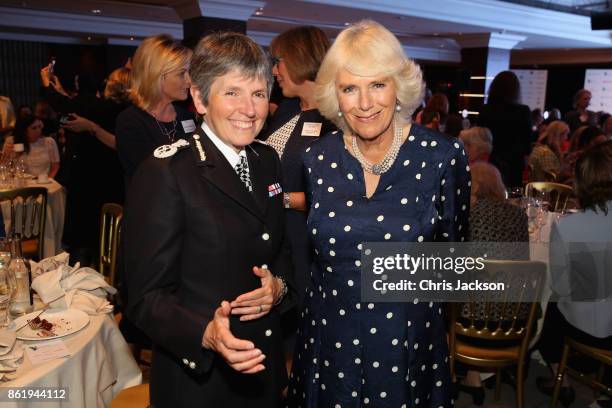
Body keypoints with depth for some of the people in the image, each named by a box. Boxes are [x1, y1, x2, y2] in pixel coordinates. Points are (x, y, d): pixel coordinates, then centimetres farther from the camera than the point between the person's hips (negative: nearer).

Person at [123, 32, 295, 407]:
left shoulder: (268, 160, 0)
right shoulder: (164, 173, -18)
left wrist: (279, 285, -10)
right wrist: (206, 333, -33)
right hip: (197, 377, -5)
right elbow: (147, 297, -16)